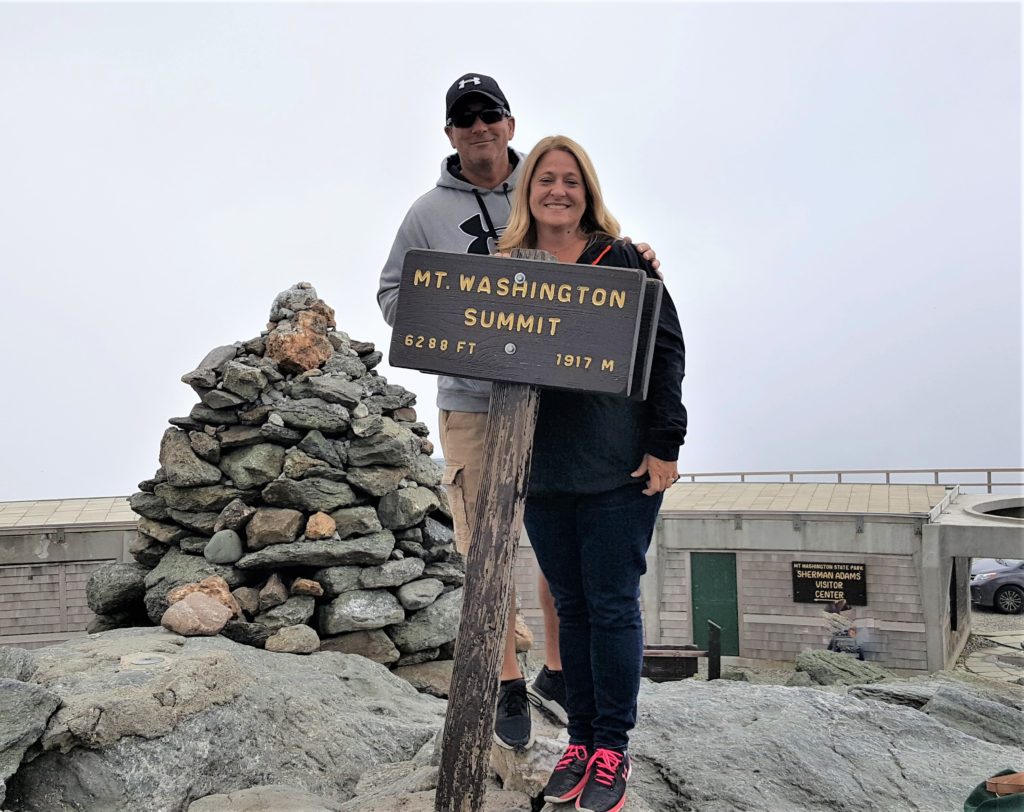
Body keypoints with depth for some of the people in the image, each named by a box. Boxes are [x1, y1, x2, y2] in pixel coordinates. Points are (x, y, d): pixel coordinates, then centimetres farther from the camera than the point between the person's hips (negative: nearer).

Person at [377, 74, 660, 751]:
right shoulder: (429, 213, 5)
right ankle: (508, 687, 20)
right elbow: (393, 293, 8)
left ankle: (557, 674, 28)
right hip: (473, 400, -1)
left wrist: (637, 258, -7)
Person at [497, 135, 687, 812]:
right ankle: (581, 740, 24)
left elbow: (666, 350, -5)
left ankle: (612, 748, 16)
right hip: (541, 470, 4)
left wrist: (665, 444, -10)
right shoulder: (508, 268, 9)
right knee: (570, 605, 12)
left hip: (619, 469, -4)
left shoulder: (623, 262, -3)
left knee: (613, 604, 3)